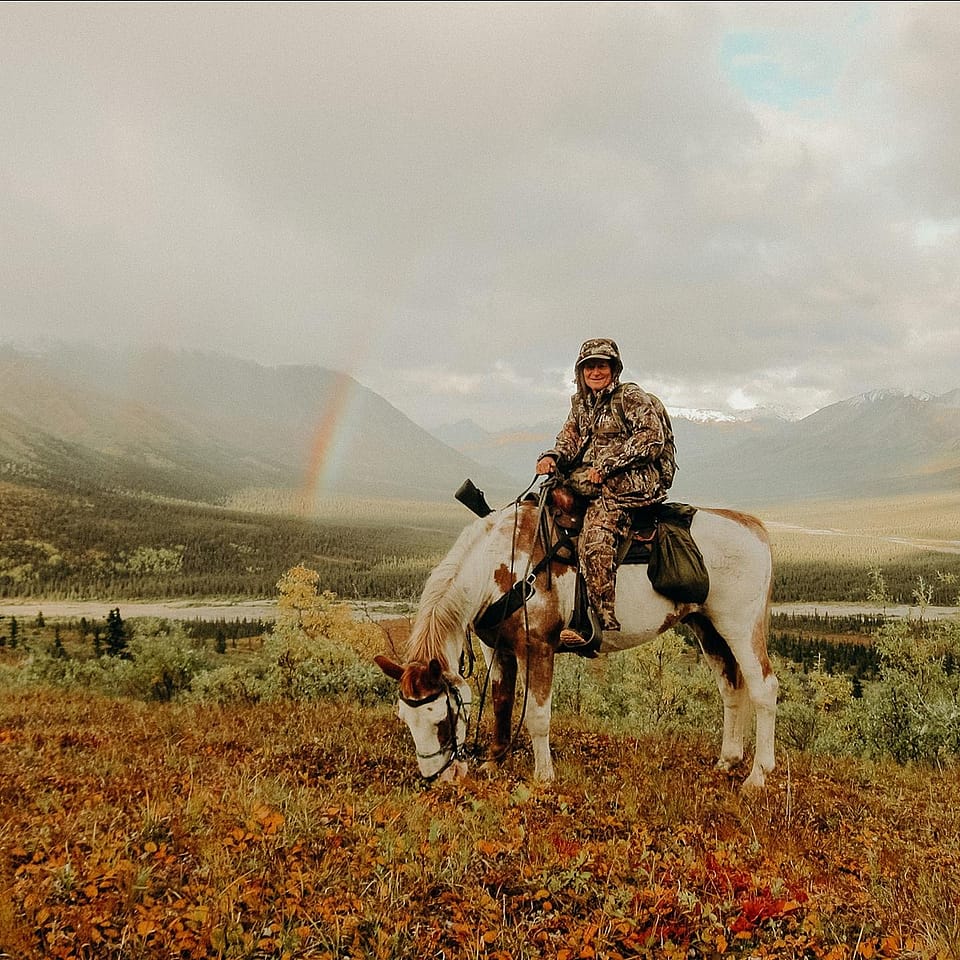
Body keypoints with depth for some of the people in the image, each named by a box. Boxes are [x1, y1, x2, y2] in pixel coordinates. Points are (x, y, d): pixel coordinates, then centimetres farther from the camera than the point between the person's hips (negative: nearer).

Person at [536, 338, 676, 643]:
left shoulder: (630, 397, -3)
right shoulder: (581, 403, 19)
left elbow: (651, 438, -12)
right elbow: (569, 440, 16)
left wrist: (606, 466, -17)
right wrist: (552, 458, -9)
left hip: (630, 483, -8)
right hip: (588, 482, 8)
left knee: (595, 539, -28)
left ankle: (602, 621, -28)